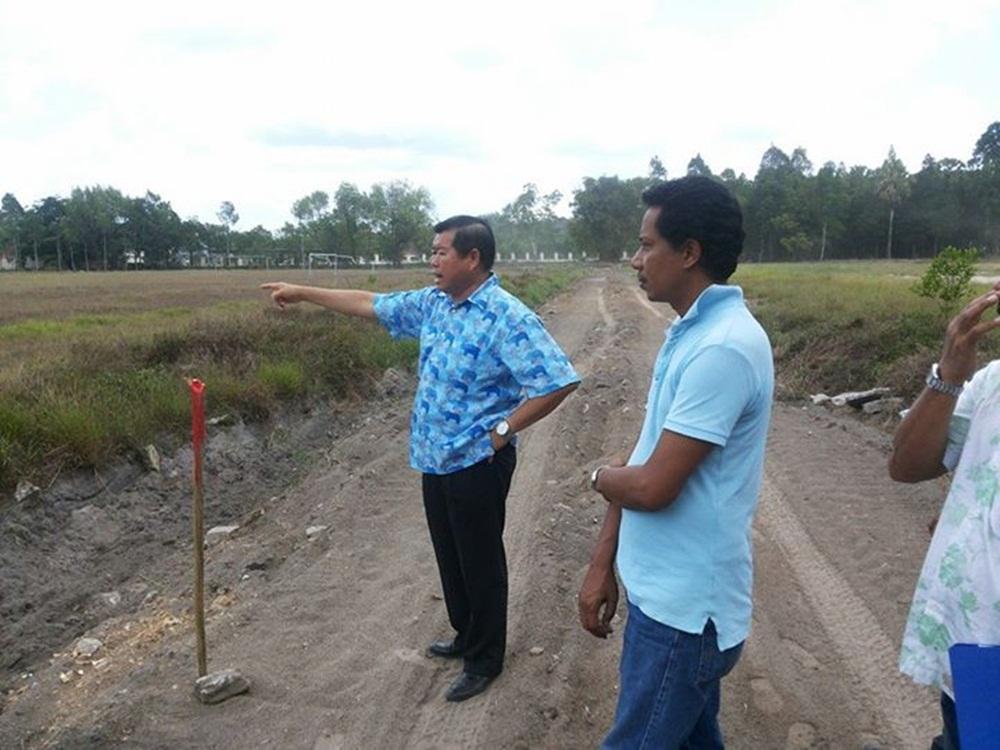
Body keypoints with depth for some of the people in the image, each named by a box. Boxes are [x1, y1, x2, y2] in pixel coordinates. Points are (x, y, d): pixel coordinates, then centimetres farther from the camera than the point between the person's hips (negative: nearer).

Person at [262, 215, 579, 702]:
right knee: (449, 556, 21)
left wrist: (503, 430, -18)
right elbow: (371, 305, 14)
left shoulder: (507, 317, -21)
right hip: (435, 458, 8)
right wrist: (303, 293, 15)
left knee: (480, 562, 9)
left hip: (477, 463, -8)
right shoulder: (432, 303, 4)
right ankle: (466, 636, 42)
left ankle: (485, 660, 28)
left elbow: (558, 382, -26)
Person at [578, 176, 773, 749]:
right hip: (677, 594, 9)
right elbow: (645, 460, 9)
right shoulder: (691, 332, 7)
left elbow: (652, 487, -25)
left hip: (684, 606, -9)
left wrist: (602, 476, -2)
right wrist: (603, 562, 9)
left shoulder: (723, 347, -24)